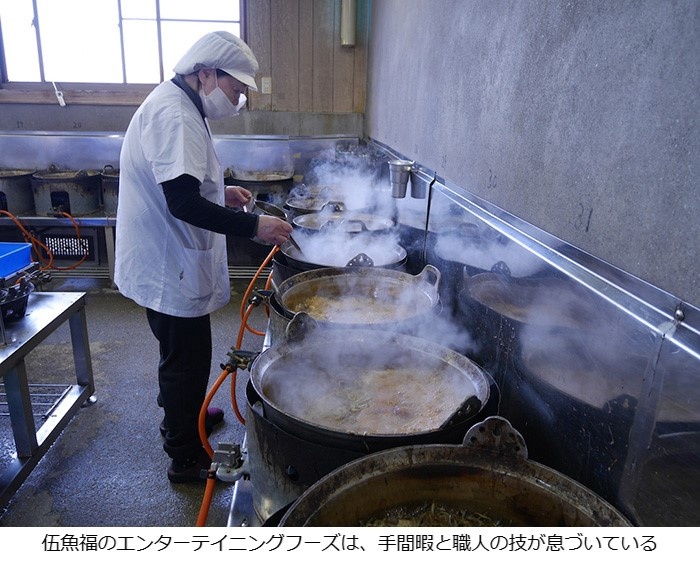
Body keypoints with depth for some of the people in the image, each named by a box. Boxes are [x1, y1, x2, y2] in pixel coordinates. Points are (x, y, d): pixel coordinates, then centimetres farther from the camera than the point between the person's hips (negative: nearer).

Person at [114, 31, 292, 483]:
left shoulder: (176, 106, 13)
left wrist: (221, 193, 11)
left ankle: (182, 416, 47)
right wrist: (253, 226, -29)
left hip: (167, 263, 11)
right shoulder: (174, 113, -22)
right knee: (187, 362, 4)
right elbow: (183, 203, -30)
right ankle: (185, 458, 22)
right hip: (170, 269, -10)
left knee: (182, 356, 26)